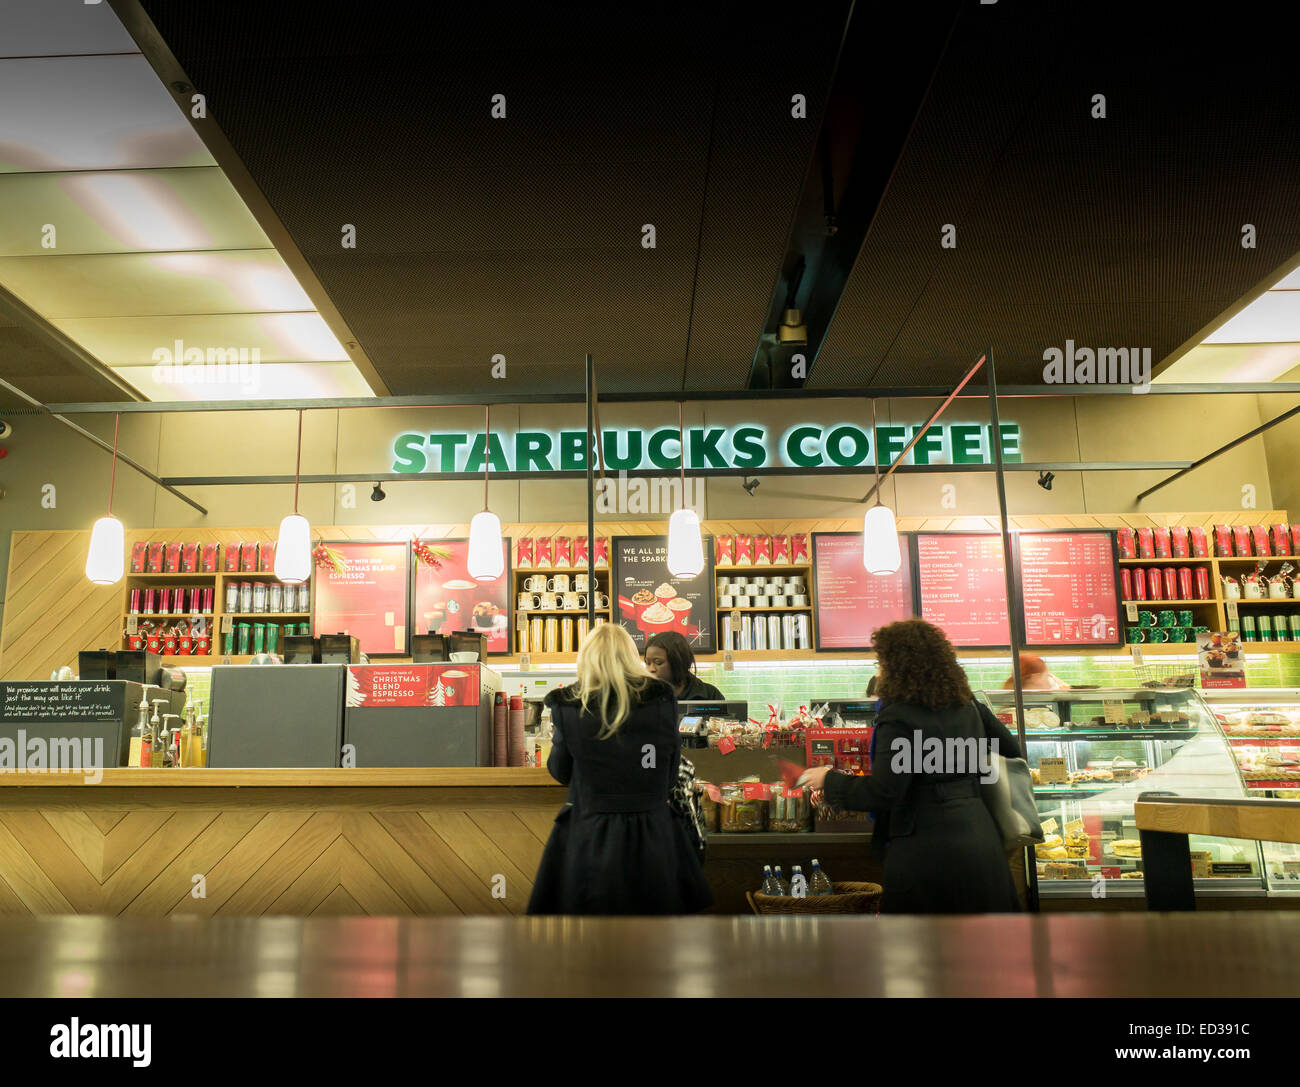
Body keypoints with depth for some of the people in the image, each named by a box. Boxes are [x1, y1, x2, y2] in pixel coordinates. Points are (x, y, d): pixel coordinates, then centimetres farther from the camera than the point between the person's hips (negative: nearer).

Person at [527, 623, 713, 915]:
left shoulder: (568, 706, -9)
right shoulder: (662, 700, -7)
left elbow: (561, 772, 3)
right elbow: (671, 776, 1)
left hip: (589, 836, -1)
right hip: (652, 833, 1)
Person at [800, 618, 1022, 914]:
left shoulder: (899, 716, -14)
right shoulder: (966, 704, 8)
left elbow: (880, 794, -19)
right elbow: (1011, 750, 20)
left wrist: (829, 779, -5)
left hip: (928, 849, -7)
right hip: (982, 844, 7)